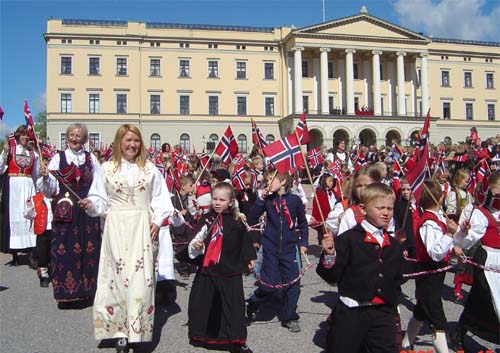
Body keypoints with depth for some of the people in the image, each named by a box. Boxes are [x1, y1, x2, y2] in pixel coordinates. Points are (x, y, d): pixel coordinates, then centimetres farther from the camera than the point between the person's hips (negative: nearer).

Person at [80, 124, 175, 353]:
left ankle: (138, 329, 6)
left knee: (140, 277, -3)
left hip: (142, 227, 0)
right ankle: (120, 330, 7)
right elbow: (101, 199, 8)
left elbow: (160, 199, 8)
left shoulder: (149, 168, 8)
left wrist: (157, 221, -3)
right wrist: (91, 205, -12)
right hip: (116, 227, 0)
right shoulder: (107, 168, 6)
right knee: (117, 275, -1)